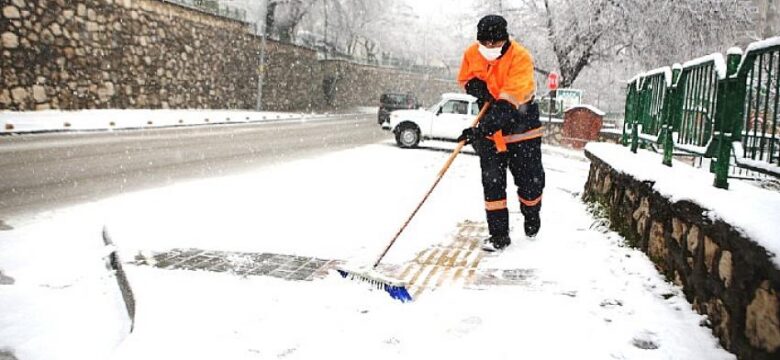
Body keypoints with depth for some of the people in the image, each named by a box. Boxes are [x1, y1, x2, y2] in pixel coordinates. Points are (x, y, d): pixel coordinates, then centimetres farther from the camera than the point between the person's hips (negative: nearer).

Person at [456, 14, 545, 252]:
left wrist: (480, 130, -38)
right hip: (490, 129, 3)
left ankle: (531, 217, 36)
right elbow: (464, 80, 11)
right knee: (492, 181, -3)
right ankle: (499, 235, 6)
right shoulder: (472, 54, -8)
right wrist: (476, 86, -14)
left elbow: (509, 103, -31)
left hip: (521, 127, -3)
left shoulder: (520, 58, -24)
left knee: (530, 179, 6)